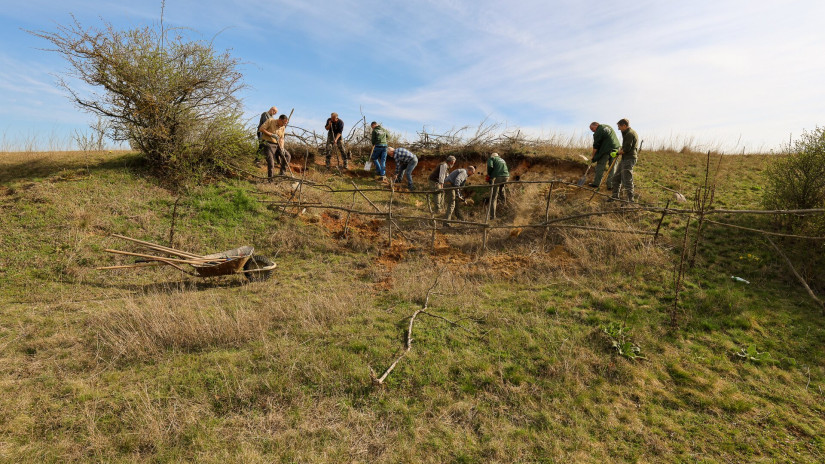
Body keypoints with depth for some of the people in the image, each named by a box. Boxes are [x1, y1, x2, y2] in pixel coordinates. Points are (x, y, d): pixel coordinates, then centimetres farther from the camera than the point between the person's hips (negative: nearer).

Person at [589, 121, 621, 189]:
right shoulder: (607, 126, 18)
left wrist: (592, 155, 1)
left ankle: (596, 183, 9)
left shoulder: (598, 132, -8)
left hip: (606, 151, -7)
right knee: (613, 167, 8)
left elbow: (596, 146, -8)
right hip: (616, 149, 7)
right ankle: (610, 185, 10)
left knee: (600, 166, 4)